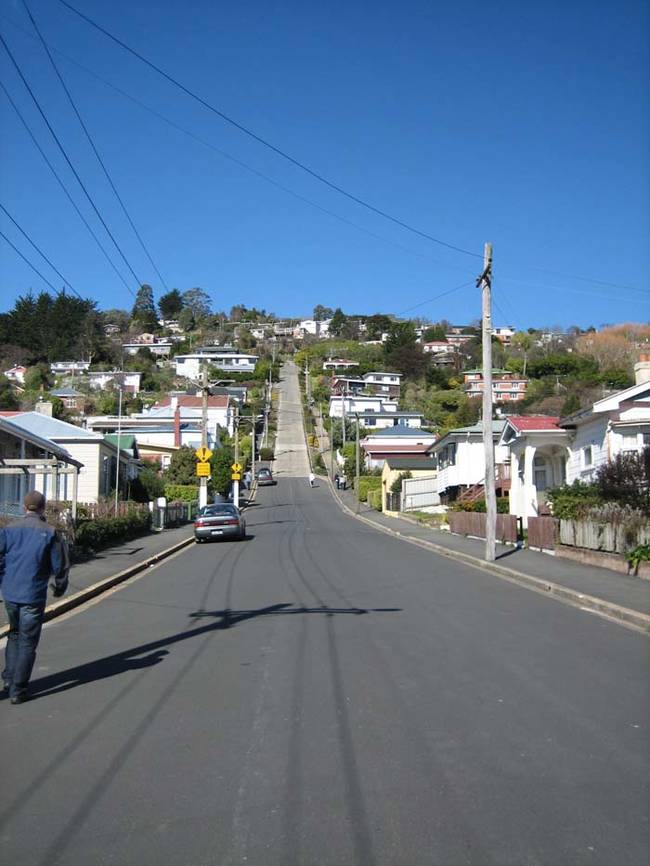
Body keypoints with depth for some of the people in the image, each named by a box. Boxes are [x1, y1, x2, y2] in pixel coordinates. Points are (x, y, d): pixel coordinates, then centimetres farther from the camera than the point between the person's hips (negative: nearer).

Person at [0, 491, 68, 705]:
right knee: (27, 642, 6)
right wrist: (60, 588, 12)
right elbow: (60, 565, -6)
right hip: (33, 595, -4)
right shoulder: (49, 532, -9)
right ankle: (17, 690, 8)